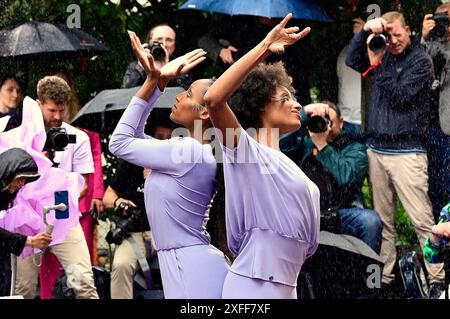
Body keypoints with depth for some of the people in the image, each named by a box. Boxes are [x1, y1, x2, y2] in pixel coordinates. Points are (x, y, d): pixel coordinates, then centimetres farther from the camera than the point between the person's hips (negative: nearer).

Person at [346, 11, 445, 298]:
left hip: (406, 152, -6)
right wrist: (365, 32, -7)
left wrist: (376, 64, -10)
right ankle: (384, 277, 13)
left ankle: (438, 280, -9)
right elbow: (352, 60, 6)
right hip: (377, 149, 6)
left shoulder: (420, 60, -4)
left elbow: (399, 97, -13)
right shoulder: (385, 56, 14)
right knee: (383, 221, 8)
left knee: (422, 219, -10)